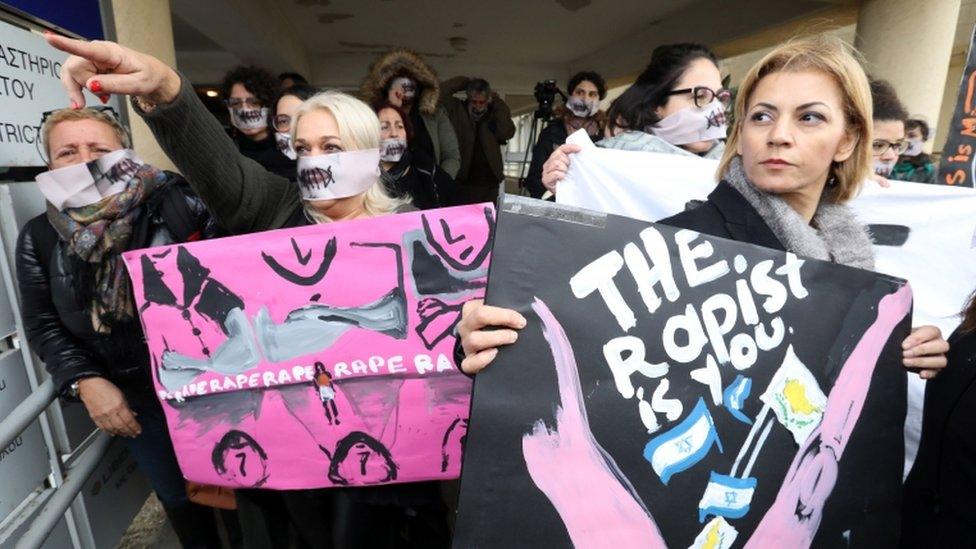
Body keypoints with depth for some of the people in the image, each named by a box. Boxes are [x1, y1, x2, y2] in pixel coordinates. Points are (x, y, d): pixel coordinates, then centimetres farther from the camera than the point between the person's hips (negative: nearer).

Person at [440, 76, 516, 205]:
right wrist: (467, 82, 1)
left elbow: (507, 133, -9)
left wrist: (497, 102, -3)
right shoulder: (457, 110, 5)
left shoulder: (495, 114, 8)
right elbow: (442, 92, -6)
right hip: (459, 182, -1)